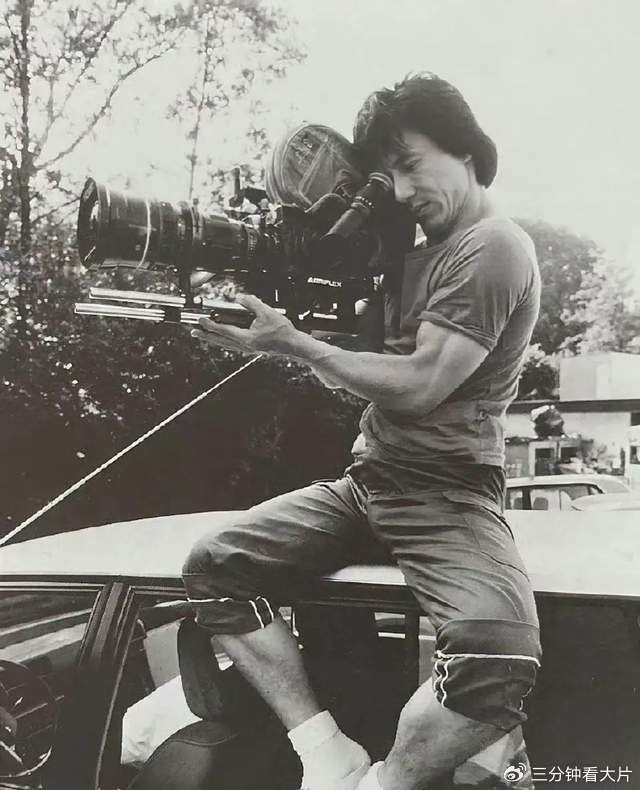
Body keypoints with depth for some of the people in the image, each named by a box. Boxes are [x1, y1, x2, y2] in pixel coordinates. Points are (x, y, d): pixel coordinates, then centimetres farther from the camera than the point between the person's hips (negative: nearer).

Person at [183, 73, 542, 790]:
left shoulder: (493, 247, -8)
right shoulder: (418, 253, 19)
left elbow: (419, 385, -15)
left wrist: (293, 343, -9)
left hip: (447, 491, -8)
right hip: (366, 480, 8)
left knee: (498, 658, -34)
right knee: (212, 568, -8)